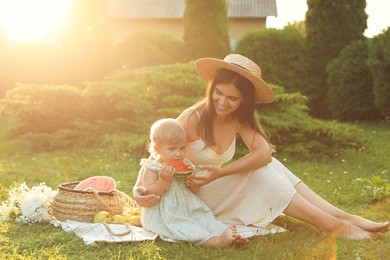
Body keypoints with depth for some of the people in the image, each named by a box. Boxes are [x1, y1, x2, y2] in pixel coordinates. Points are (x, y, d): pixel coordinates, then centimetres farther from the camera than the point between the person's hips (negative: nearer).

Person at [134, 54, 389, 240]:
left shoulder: (239, 119, -2)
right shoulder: (192, 119, -19)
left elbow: (264, 153, -19)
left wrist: (219, 173, -34)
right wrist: (140, 189, -37)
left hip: (220, 188, 6)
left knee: (269, 165, -16)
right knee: (260, 172, -24)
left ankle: (345, 217, -19)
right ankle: (334, 226, -25)